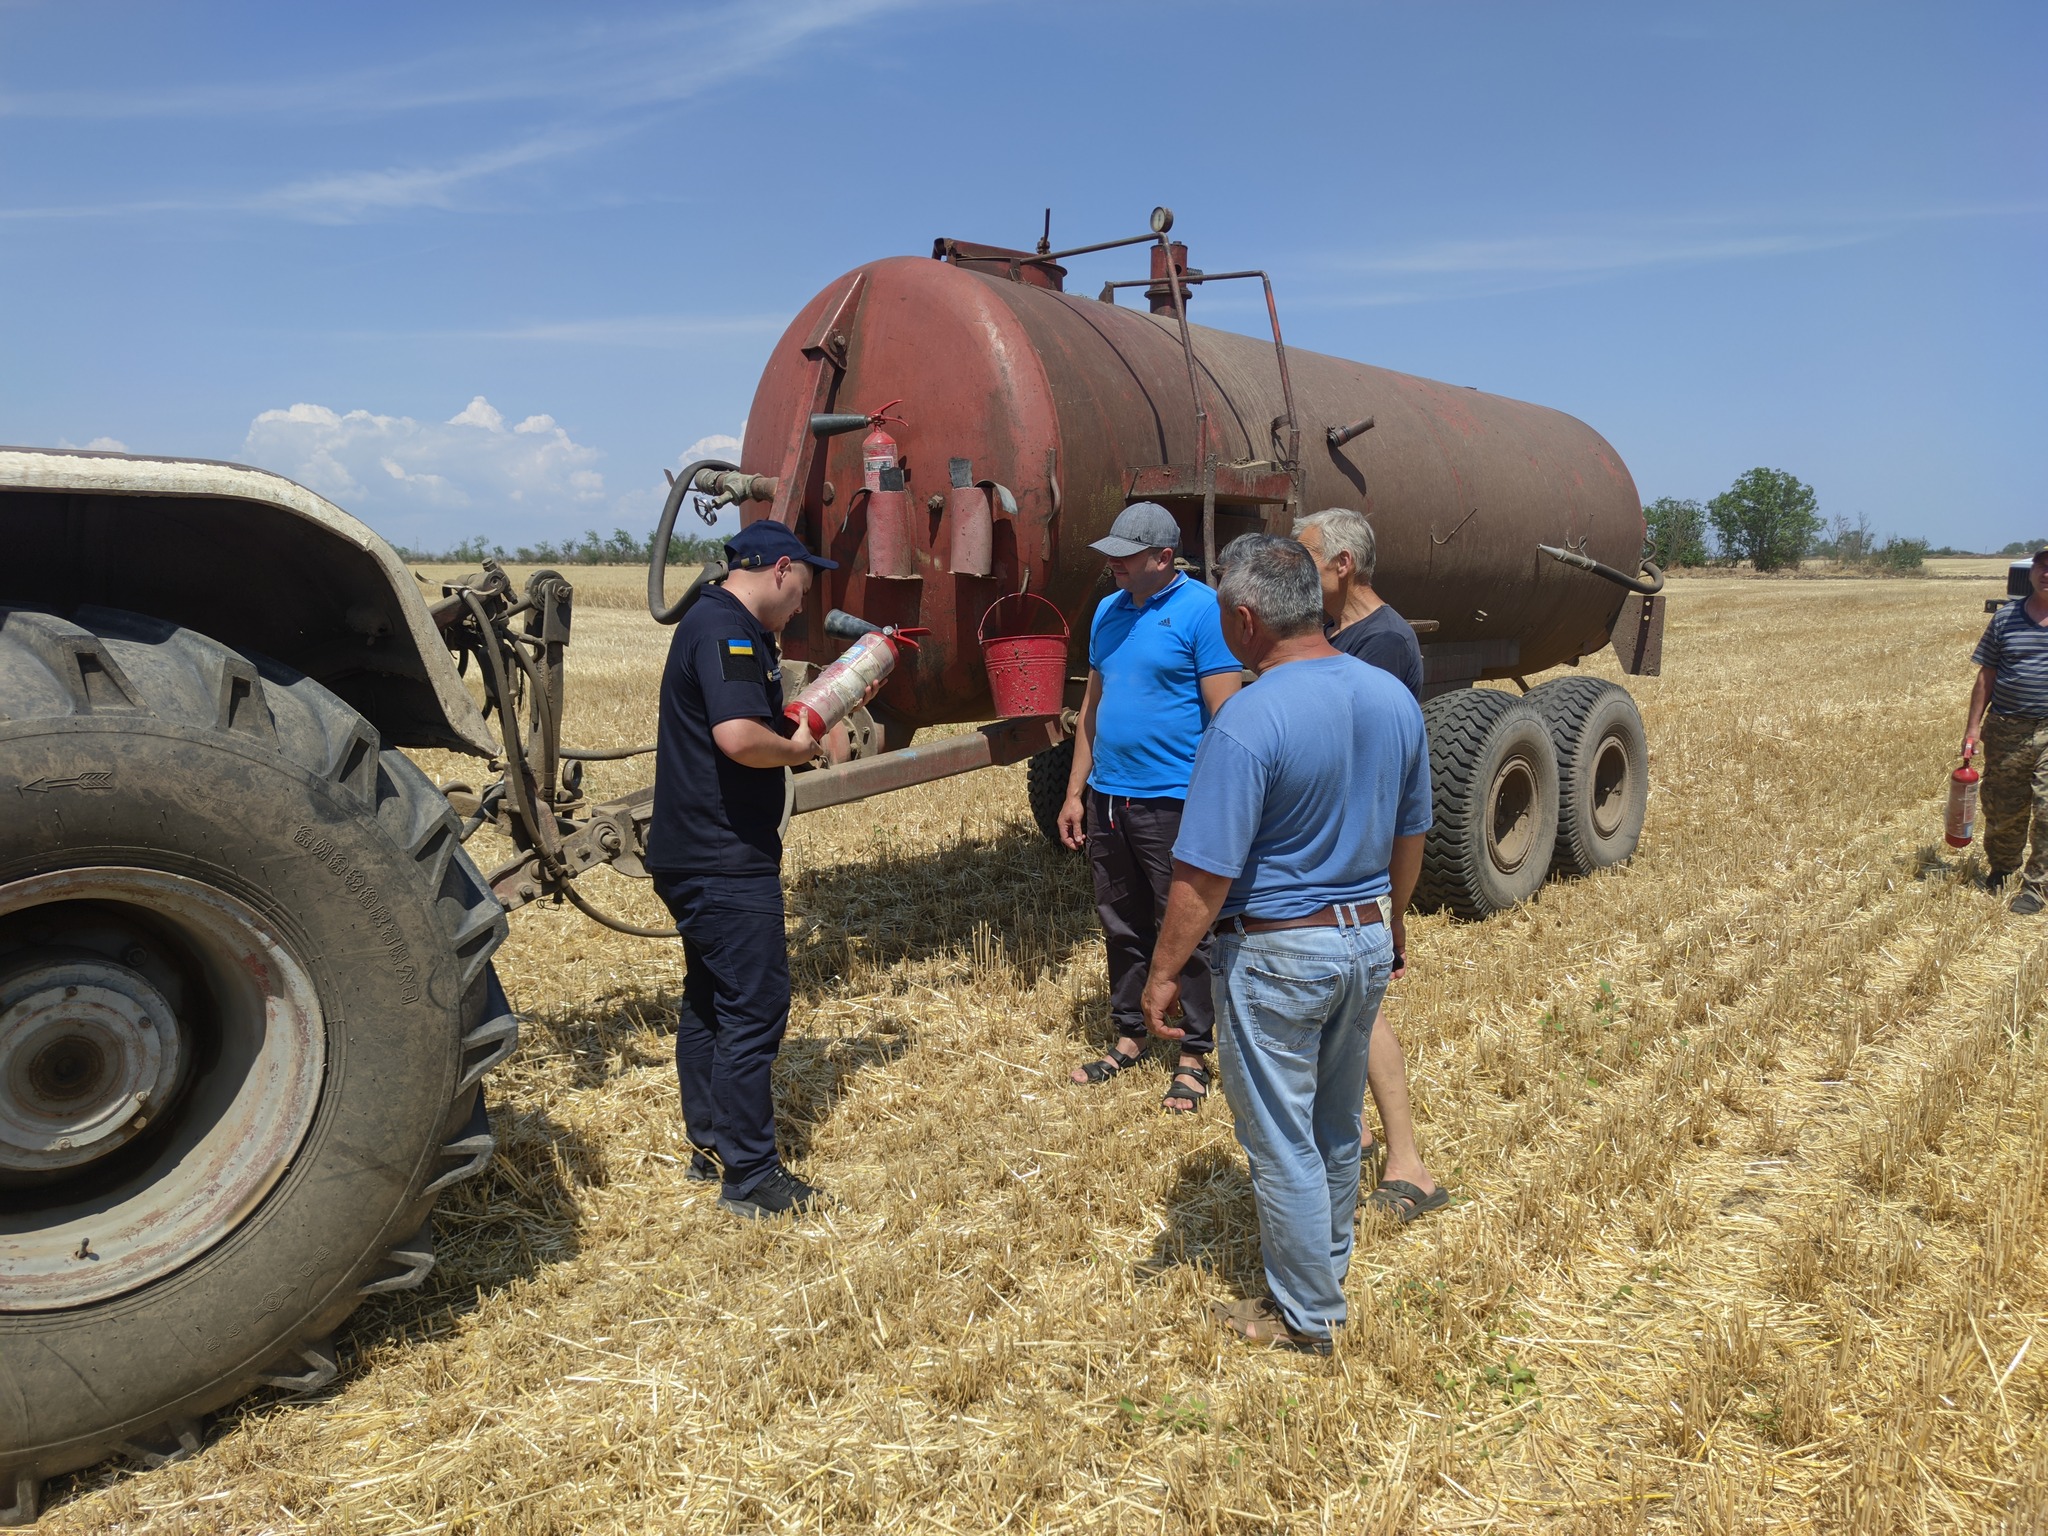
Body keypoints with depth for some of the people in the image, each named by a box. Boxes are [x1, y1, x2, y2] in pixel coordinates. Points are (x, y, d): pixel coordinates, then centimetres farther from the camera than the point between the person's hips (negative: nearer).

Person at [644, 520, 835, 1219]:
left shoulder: (717, 623, 16)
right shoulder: (728, 629, -18)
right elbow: (739, 736, -31)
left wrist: (798, 726, 9)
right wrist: (796, 748, -14)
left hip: (697, 858, 11)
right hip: (726, 864, -11)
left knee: (710, 1001, 18)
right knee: (754, 1009, -4)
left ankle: (710, 1146, 30)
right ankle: (750, 1177, 4)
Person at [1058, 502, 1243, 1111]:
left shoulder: (1202, 610, -10)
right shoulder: (1108, 611, 11)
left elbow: (1225, 716, -14)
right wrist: (1076, 792, 14)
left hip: (1171, 803, -7)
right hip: (1107, 799, 7)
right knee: (1122, 927, 17)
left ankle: (1195, 1056, 17)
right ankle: (1129, 1036, 32)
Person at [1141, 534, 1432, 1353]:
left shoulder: (1246, 723, -24)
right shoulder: (1394, 699, -1)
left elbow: (1205, 875, -23)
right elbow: (1410, 835, 10)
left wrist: (1164, 972, -13)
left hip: (1278, 953, -7)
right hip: (1367, 941, 7)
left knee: (1281, 1140, 9)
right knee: (1336, 1127, 23)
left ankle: (1306, 1316, 22)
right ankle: (1327, 1263, 42)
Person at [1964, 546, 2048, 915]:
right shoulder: (2006, 618, 4)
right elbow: (1987, 676, 7)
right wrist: (1973, 728, 3)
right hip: (2007, 730, 2)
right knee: (2003, 809, 11)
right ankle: (2000, 868, 35)